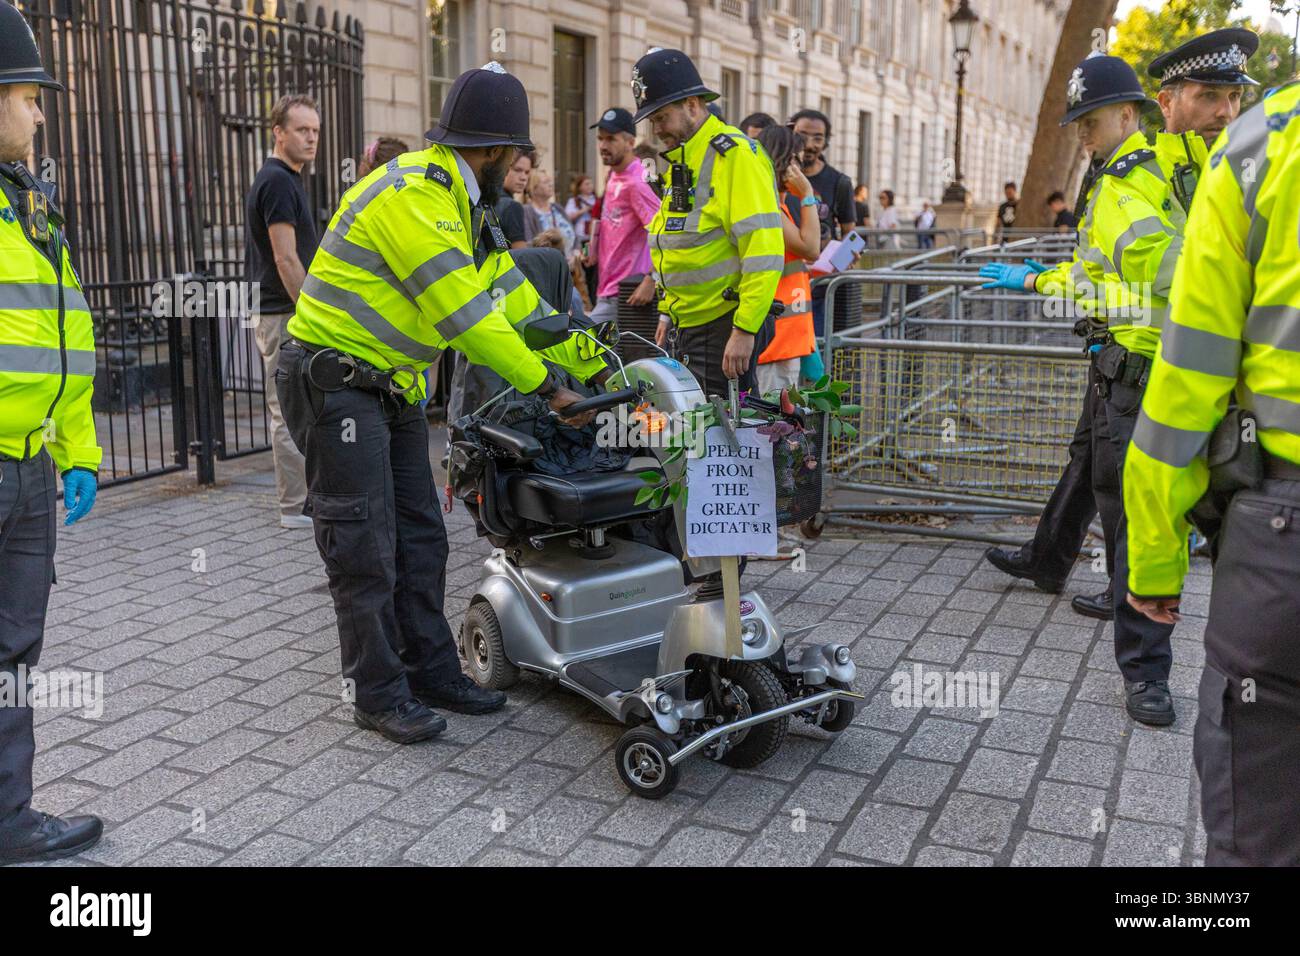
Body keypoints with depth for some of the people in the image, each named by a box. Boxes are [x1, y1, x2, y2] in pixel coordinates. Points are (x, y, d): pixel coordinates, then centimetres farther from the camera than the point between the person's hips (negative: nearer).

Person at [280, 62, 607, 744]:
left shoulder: (462, 208, 11)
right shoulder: (411, 197, -21)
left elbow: (517, 299, 12)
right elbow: (466, 316, -24)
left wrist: (596, 366, 8)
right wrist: (545, 387, -17)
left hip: (390, 387, 10)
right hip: (334, 382, -10)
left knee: (420, 536, 11)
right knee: (365, 548, -3)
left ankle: (432, 671, 21)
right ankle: (380, 694, 8)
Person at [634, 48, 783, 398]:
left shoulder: (736, 155, -12)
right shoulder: (680, 161, 19)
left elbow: (764, 251, -21)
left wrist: (745, 330, -24)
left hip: (724, 327, -9)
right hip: (686, 326, 9)